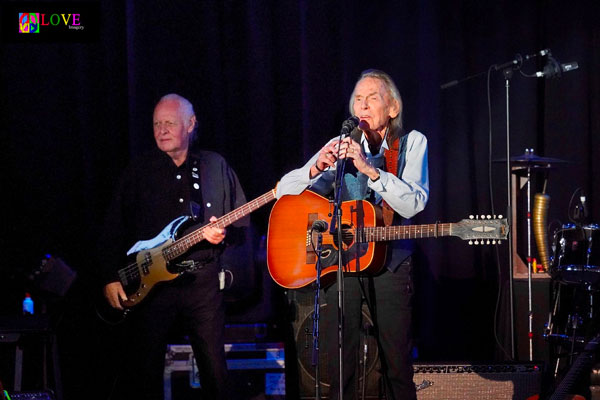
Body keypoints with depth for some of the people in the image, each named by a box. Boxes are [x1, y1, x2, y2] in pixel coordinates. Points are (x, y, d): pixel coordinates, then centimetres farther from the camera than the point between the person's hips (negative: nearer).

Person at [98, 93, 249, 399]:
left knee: (215, 369, 0)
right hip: (150, 282, 0)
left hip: (203, 279, 0)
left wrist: (224, 235, -12)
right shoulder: (139, 171, 7)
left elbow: (241, 225, 10)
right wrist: (111, 278, -3)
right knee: (144, 371, -2)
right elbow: (114, 230, 5)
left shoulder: (216, 167, 8)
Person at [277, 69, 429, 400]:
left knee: (397, 367, -4)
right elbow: (284, 190, 4)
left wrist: (369, 168, -23)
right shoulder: (342, 147, 9)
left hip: (388, 263, -2)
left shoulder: (412, 143, 3)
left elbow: (413, 204, -14)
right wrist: (317, 167, -15)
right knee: (339, 368, 0)